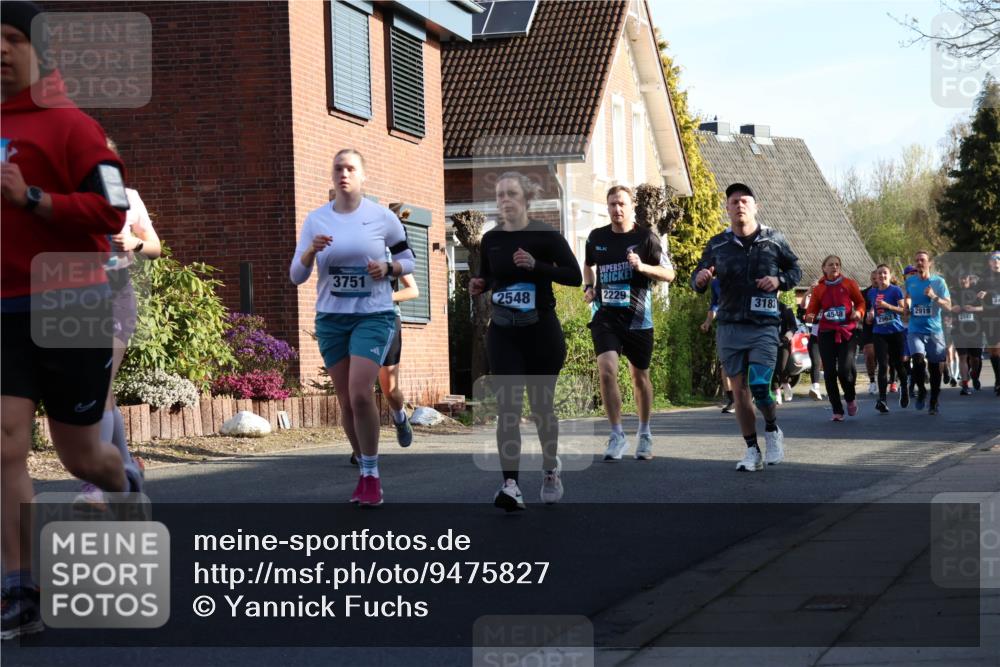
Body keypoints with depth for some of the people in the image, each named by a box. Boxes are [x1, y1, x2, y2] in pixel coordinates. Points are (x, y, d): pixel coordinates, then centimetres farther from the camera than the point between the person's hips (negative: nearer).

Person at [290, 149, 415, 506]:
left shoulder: (383, 217, -3)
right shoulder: (316, 220, 3)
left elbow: (407, 260, 9)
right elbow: (296, 276, 3)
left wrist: (388, 268, -13)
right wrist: (310, 251, -18)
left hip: (373, 316, -3)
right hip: (331, 319, 3)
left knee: (360, 394, -18)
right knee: (346, 400, 6)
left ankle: (371, 476, -6)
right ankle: (364, 472, 22)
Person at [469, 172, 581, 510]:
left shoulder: (545, 235, -7)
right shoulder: (490, 239, 4)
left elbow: (574, 276, -11)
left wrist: (535, 265, -23)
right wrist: (477, 285, -4)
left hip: (541, 331, -2)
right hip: (502, 333, 2)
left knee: (541, 405, 10)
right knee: (507, 408, -10)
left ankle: (551, 467, 35)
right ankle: (510, 485, -15)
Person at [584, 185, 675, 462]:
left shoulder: (646, 237, -5)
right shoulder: (597, 237, 6)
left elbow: (669, 274, -4)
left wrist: (642, 266, -20)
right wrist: (589, 287, 7)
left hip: (638, 317, -1)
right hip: (605, 316, 1)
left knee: (639, 376, 11)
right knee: (606, 370, -17)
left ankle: (644, 434, 30)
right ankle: (617, 435, -8)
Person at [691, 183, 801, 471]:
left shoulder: (774, 240, 3)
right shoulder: (717, 245, 5)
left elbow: (795, 269, 15)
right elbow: (697, 279, 12)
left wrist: (780, 280, -6)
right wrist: (700, 279, -13)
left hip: (764, 327, -2)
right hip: (729, 327, 2)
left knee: (760, 387, -15)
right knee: (739, 390, 3)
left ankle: (773, 431, 15)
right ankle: (752, 451, 14)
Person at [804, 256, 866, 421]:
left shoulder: (849, 284, 5)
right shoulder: (819, 289, 8)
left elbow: (860, 302, 11)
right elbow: (812, 310, 8)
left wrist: (858, 312, -9)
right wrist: (810, 316, -14)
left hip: (847, 332, -2)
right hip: (826, 333, 2)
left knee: (845, 369, -17)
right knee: (830, 372, -3)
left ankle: (850, 398, 14)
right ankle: (837, 411, 8)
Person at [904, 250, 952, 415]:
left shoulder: (938, 282, -2)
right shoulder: (910, 281, 5)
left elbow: (948, 307, -5)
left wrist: (934, 296, -19)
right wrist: (907, 305, 6)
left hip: (934, 330, -1)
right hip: (915, 330, 1)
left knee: (935, 367, 4)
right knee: (918, 359, -23)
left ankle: (934, 403, 20)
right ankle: (921, 390, 1)